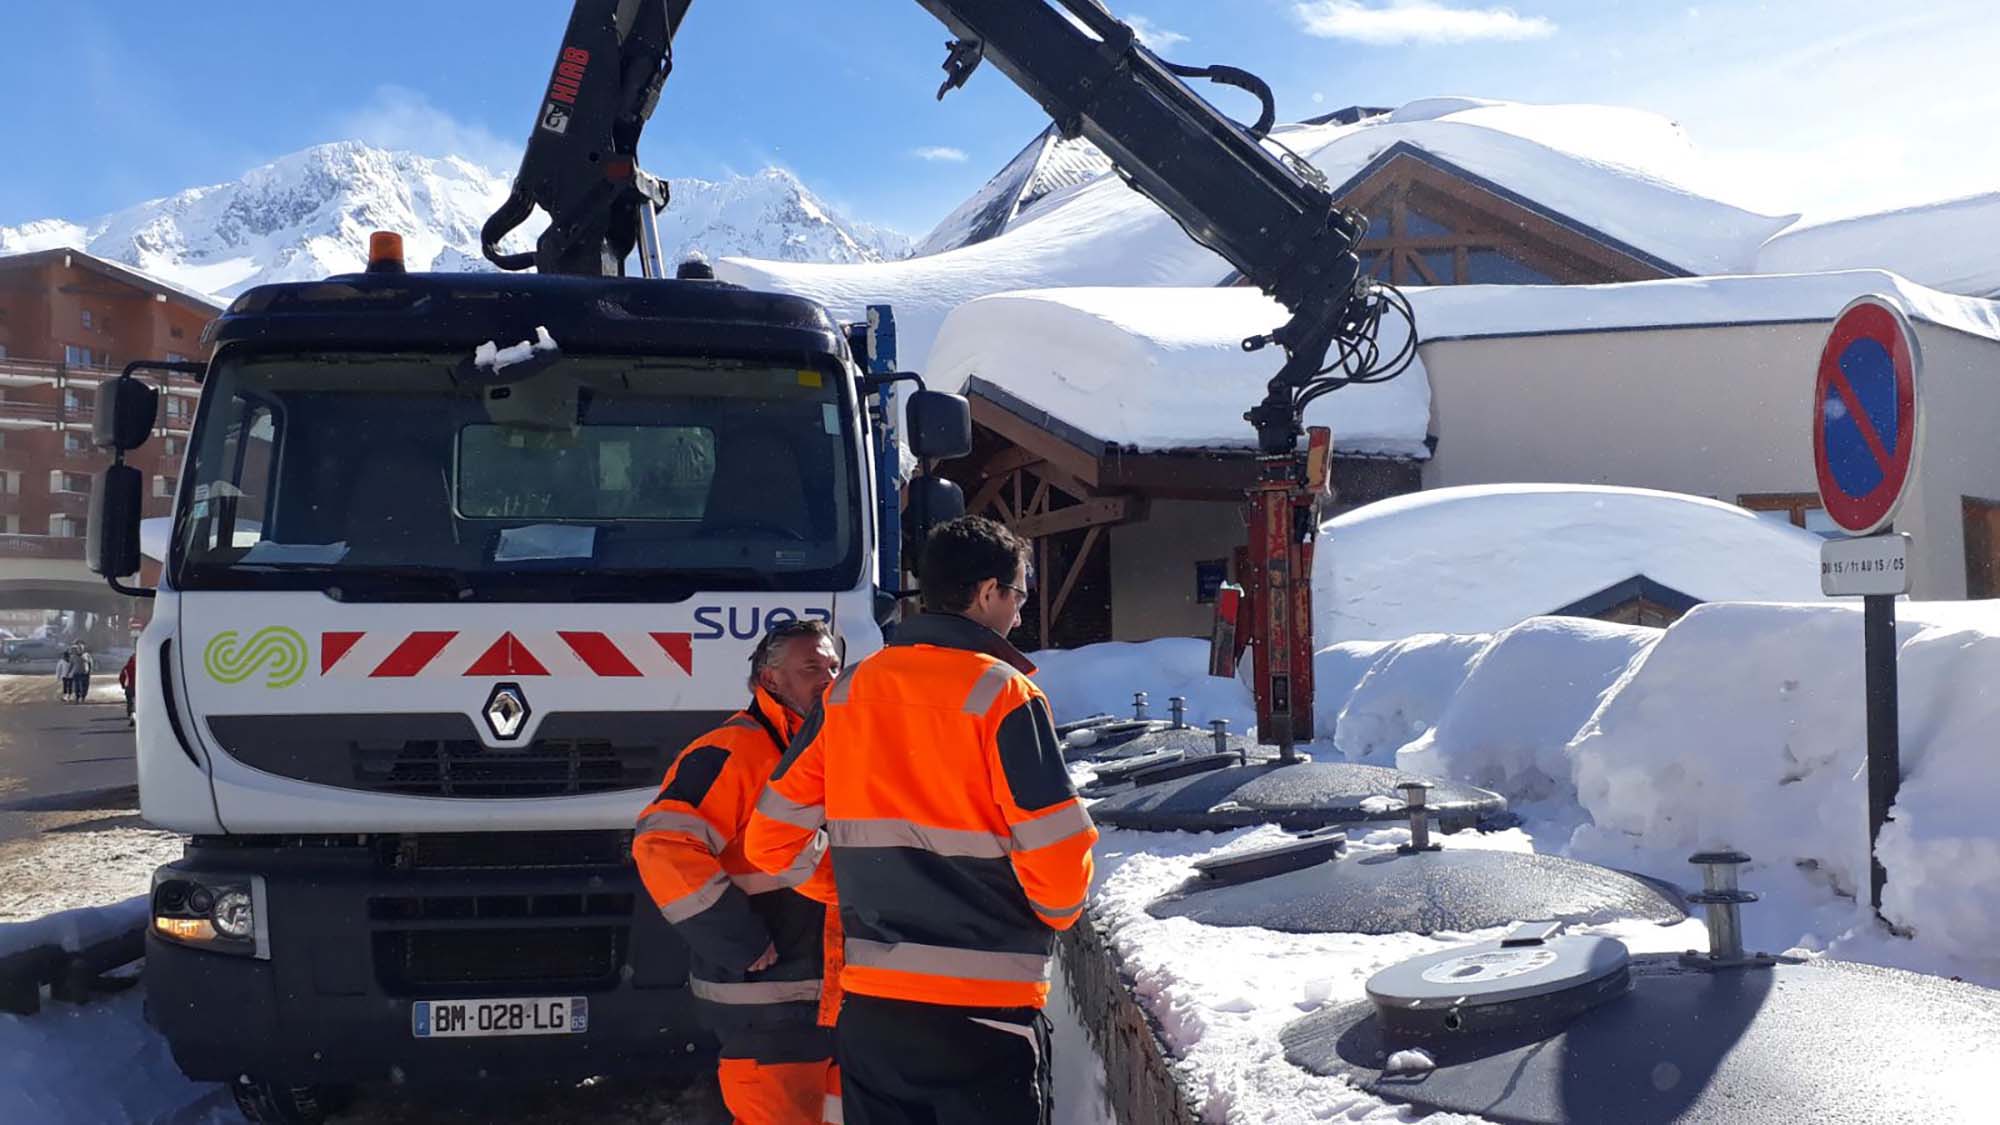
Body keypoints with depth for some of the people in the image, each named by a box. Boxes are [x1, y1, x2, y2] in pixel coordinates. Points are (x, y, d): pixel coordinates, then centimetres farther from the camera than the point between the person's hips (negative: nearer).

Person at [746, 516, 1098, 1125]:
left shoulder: (848, 691, 6)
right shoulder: (1001, 694, -11)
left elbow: (772, 839, 6)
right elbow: (1057, 852, -15)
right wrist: (1056, 914, 6)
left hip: (867, 1006, 5)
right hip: (983, 1007, -5)